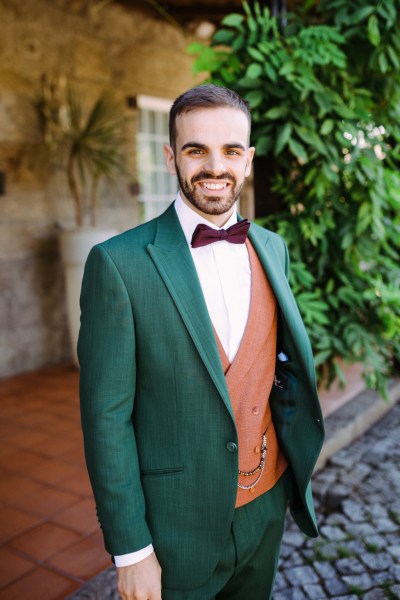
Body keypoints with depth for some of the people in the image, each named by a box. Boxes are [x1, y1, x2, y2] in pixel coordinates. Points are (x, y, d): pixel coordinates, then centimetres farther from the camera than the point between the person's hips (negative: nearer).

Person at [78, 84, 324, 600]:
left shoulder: (272, 248, 1)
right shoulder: (119, 263, -17)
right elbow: (107, 416, -14)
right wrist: (130, 549, -11)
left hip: (268, 508, 5)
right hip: (177, 527, -5)